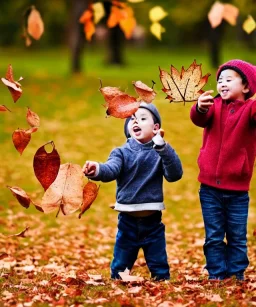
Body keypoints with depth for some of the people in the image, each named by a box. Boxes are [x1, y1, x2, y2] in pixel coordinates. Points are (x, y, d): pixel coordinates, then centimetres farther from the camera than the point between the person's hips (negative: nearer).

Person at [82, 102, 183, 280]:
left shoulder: (160, 153, -1)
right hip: (127, 221, 1)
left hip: (153, 222, 0)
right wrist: (98, 170, -46)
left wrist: (163, 147, -28)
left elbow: (175, 175, -16)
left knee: (160, 269, 9)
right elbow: (111, 169, -21)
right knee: (120, 268, 10)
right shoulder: (122, 152, -1)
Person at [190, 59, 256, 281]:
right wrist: (200, 109, -43)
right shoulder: (214, 105, 2)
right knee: (214, 237, 7)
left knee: (237, 237, 8)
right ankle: (217, 276, 15)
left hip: (237, 189, -2)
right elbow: (200, 119, -18)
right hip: (210, 187, 2)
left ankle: (237, 275, 18)